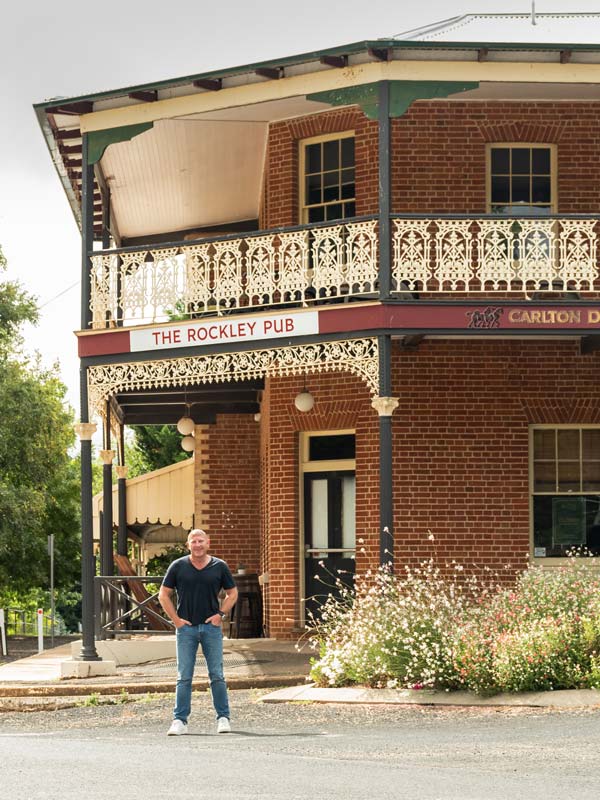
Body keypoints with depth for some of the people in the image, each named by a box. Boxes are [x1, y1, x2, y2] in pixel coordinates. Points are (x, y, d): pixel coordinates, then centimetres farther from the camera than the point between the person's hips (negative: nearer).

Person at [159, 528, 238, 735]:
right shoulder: (178, 567, 2)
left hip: (211, 627, 1)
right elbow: (164, 595, 6)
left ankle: (223, 718, 9)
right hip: (186, 627, -1)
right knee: (184, 677, -2)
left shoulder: (219, 567, 5)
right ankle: (180, 721, 0)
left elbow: (232, 593, 14)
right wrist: (176, 619, -2)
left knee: (217, 675, 1)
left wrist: (221, 614, 0)